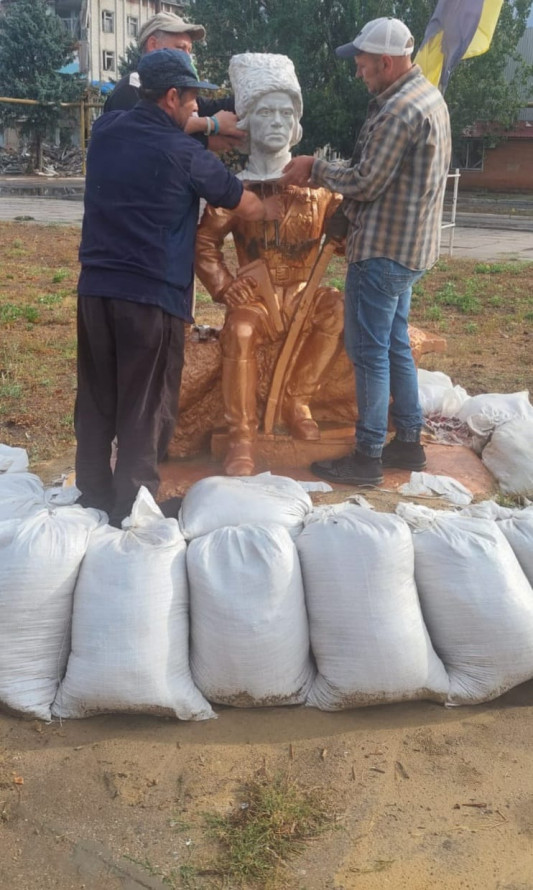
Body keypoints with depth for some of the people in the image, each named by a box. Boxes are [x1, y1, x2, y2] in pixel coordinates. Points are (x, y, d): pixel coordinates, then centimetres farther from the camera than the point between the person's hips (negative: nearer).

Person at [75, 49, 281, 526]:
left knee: (96, 400, 14)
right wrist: (278, 208, 25)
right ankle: (131, 509, 10)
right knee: (145, 409, 4)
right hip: (152, 295, -6)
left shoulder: (105, 129, 9)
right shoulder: (185, 153, -7)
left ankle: (94, 497, 25)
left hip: (95, 287, 6)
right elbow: (248, 205, 4)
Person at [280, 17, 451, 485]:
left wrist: (315, 168, -3)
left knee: (369, 352, -3)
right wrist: (326, 174, 8)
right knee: (395, 344, 16)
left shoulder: (398, 110, -19)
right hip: (409, 243, 10)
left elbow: (365, 183, -18)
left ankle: (368, 457, 5)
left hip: (383, 249, -10)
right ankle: (409, 442, 25)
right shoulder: (427, 95, 13)